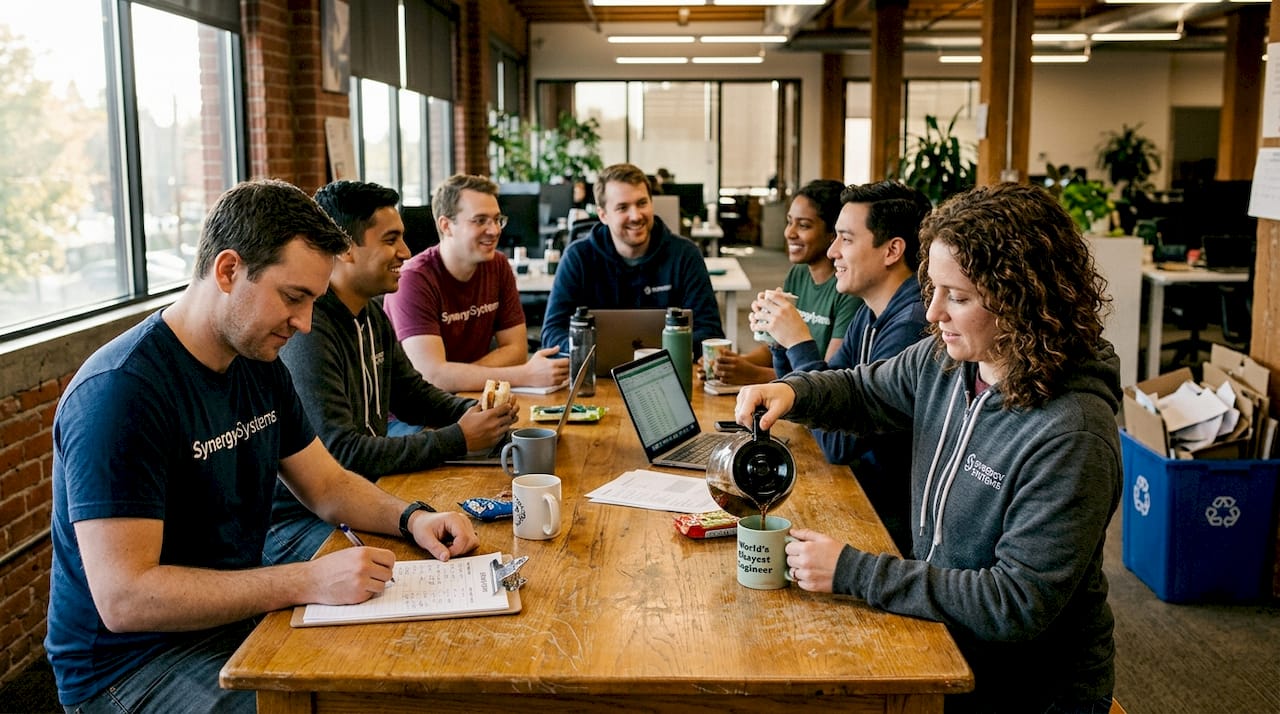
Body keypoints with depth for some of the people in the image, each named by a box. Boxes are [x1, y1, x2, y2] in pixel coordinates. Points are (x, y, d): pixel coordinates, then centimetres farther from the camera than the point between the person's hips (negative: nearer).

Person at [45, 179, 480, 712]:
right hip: (131, 664, -8)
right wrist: (308, 581, -32)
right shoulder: (120, 392, -23)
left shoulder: (259, 364, 4)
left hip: (238, 617, 8)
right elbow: (124, 598, -28)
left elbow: (328, 486, 15)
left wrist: (412, 518, -6)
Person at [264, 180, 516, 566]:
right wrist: (457, 440, -23)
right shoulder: (307, 332, -23)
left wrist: (473, 411, -2)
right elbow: (341, 453, -27)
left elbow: (411, 393, 19)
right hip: (298, 522, -9)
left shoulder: (372, 314, 9)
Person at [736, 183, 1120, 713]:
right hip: (946, 648, 6)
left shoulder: (1070, 437, -26)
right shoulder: (943, 360, -5)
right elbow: (860, 391, 15)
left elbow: (1018, 605, -26)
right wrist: (791, 392, -8)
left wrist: (852, 572, -25)